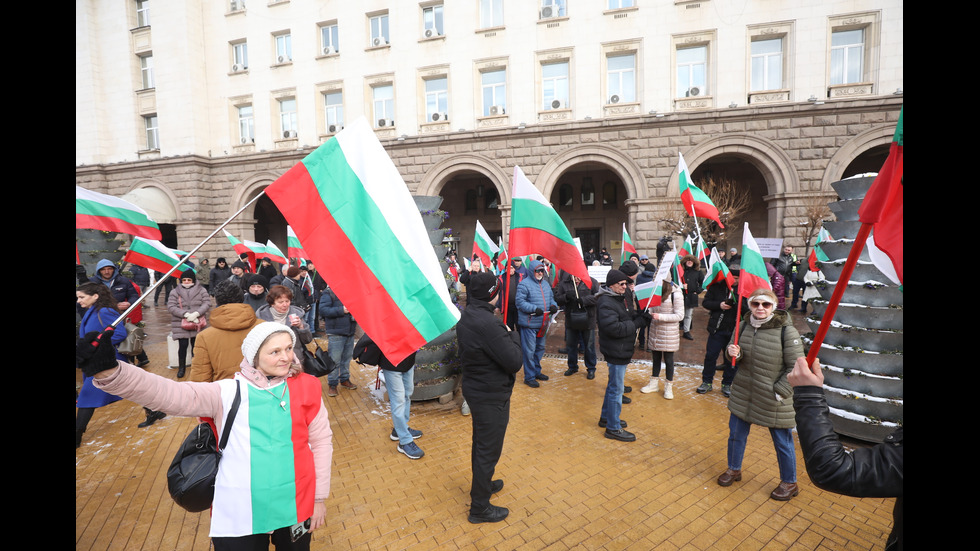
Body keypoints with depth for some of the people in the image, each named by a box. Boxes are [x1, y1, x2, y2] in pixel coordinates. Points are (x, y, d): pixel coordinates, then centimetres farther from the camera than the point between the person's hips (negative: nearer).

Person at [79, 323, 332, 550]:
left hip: (295, 507, 1)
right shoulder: (227, 393, -8)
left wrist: (319, 497, 2)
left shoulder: (305, 387, -7)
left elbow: (321, 439, -1)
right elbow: (172, 394, -21)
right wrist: (109, 371, -37)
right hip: (239, 515, -1)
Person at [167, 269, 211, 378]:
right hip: (180, 324, 0)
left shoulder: (201, 290, 6)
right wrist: (186, 314, -16)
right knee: (183, 345, -6)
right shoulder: (175, 292, 6)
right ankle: (181, 367, 11)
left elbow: (207, 303, -2)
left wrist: (196, 313, -18)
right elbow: (171, 306, -3)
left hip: (197, 323, 0)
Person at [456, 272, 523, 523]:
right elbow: (514, 361, -26)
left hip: (475, 388, 9)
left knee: (481, 443, 27)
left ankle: (482, 484, 49)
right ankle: (479, 507, 26)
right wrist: (512, 335, -11)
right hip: (491, 396, -9)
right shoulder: (487, 323, -31)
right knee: (489, 450, 8)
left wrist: (505, 334, -3)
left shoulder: (467, 316, -1)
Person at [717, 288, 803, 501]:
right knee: (736, 433, 18)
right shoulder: (744, 325, -3)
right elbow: (735, 356, 8)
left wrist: (779, 392, -16)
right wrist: (733, 352, -15)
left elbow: (796, 368, -15)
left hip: (773, 398, -5)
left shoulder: (786, 331, -19)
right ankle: (734, 469, 42)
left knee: (782, 441, 14)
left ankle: (789, 483, 37)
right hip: (743, 393, 5)